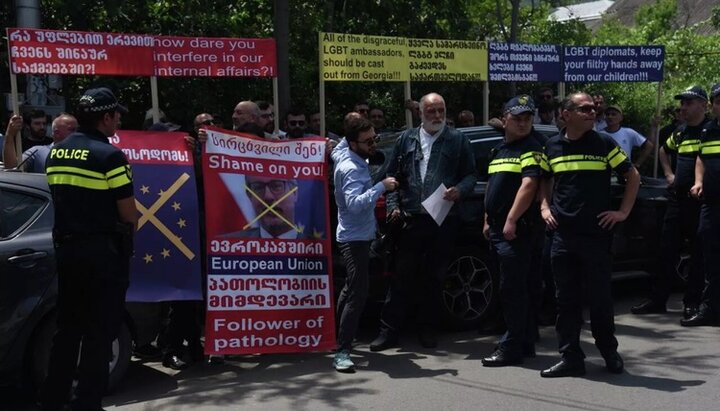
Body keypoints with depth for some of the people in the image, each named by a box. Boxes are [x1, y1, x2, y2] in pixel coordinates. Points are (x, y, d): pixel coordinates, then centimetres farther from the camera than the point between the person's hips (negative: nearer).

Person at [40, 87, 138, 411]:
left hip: (65, 247, 7)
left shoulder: (57, 153, 9)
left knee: (67, 328, 16)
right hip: (103, 251, -7)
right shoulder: (109, 156, -14)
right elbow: (129, 215, -13)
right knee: (100, 332, 1)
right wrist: (128, 225, 6)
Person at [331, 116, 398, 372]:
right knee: (358, 293, -18)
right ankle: (342, 352, -19)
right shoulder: (351, 169, -24)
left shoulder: (349, 157, 5)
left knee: (351, 289, 23)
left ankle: (338, 335, 37)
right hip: (354, 238, -11)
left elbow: (337, 148, 30)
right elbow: (354, 203, -38)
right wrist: (381, 186, -37)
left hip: (358, 236, 11)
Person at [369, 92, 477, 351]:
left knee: (434, 277, 9)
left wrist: (460, 190, -12)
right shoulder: (406, 139, 11)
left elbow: (470, 174, 8)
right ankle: (389, 330, 7)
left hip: (444, 220, 0)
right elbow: (393, 176, 12)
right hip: (411, 219, 1)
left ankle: (427, 330, 20)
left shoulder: (457, 141, 7)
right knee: (402, 276, 1)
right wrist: (393, 206, 1)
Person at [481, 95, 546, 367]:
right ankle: (527, 342, 23)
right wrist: (488, 221, 22)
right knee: (520, 288, 14)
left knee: (513, 290, -7)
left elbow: (529, 184, -20)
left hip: (517, 229, -9)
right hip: (499, 229, 9)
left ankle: (512, 347, -3)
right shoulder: (499, 150, 20)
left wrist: (511, 220, -25)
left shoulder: (531, 148, -7)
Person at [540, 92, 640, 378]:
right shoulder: (552, 146, 7)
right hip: (562, 234, 2)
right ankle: (571, 358, 12)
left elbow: (633, 176, 7)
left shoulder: (604, 144, 0)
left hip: (597, 234, -2)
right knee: (566, 299, 5)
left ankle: (610, 353, 23)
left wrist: (623, 212, 0)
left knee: (600, 297, 5)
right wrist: (545, 207, 7)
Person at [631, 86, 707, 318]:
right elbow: (663, 150, 33)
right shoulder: (679, 133, 14)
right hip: (677, 199, 7)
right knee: (666, 252, 8)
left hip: (701, 202, -7)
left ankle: (692, 303, 11)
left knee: (698, 255, 3)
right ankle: (657, 301, 14)